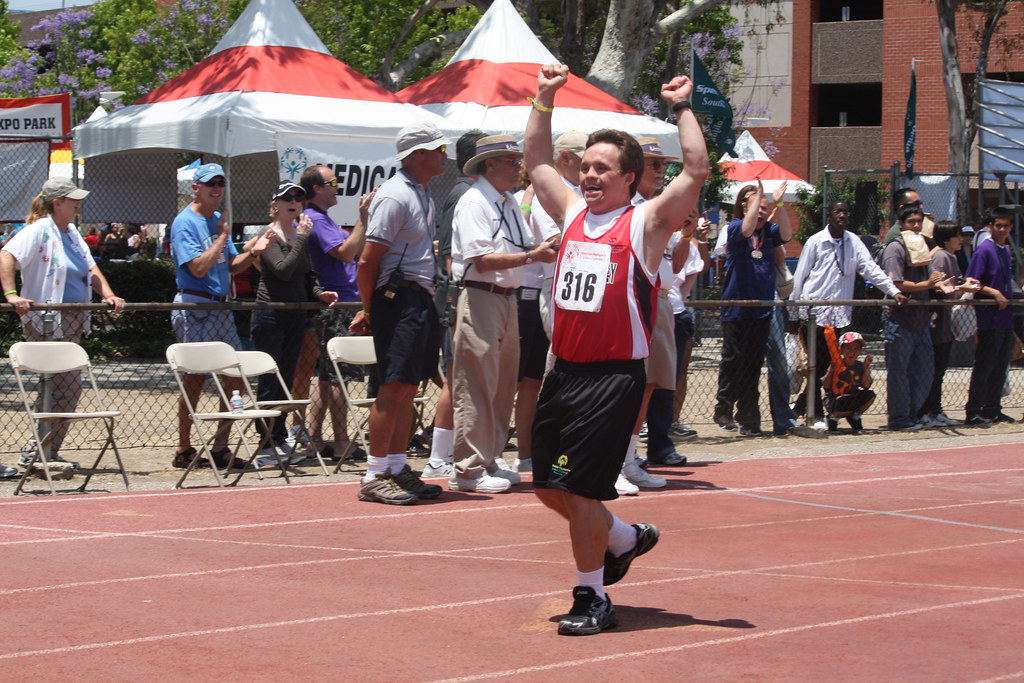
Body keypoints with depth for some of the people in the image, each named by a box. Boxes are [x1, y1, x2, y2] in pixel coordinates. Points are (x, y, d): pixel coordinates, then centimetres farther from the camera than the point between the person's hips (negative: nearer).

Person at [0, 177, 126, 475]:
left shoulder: (72, 233, 17)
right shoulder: (39, 230, -9)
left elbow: (90, 268, 20)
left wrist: (108, 295, 4)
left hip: (73, 322, 9)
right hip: (47, 321, -9)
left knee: (56, 387, 12)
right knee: (68, 385, -11)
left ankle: (45, 453, 20)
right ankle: (36, 453, -4)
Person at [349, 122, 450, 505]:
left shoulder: (422, 194, 17)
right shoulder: (394, 196, -14)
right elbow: (367, 262, -14)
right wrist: (368, 310, -7)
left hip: (421, 300, 10)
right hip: (398, 298, -10)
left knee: (408, 386, 12)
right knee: (395, 385, -10)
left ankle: (397, 468, 19)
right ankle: (374, 477, -7)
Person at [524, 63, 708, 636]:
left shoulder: (646, 222, -4)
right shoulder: (573, 213, 12)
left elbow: (697, 171, -15)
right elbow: (537, 160, 22)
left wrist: (683, 108, -10)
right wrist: (545, 99, 16)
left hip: (614, 377, -7)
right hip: (563, 371, 7)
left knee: (581, 491, -7)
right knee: (549, 486, 13)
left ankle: (593, 600, 7)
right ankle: (625, 539, 36)